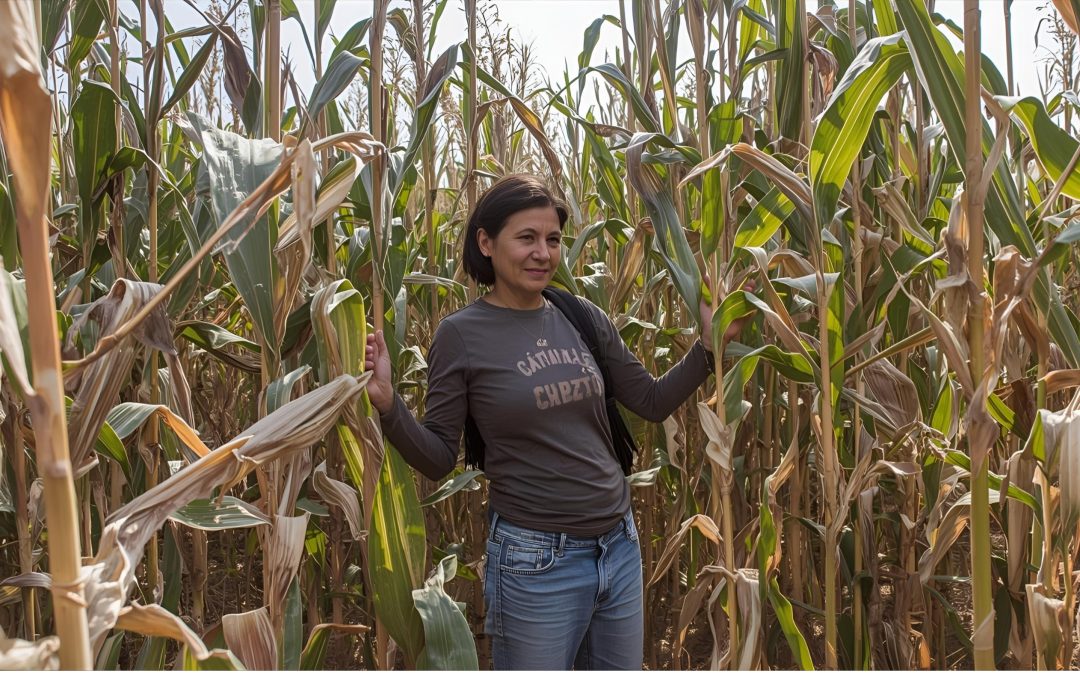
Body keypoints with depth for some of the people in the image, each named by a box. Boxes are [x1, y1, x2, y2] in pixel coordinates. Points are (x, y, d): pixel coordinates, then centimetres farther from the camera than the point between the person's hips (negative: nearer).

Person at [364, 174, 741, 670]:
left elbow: (653, 402, 10)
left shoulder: (584, 318, 1)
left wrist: (710, 343, 0)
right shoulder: (461, 334, -9)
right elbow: (438, 459, -7)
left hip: (620, 545, 5)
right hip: (535, 560, -5)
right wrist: (387, 404, -22)